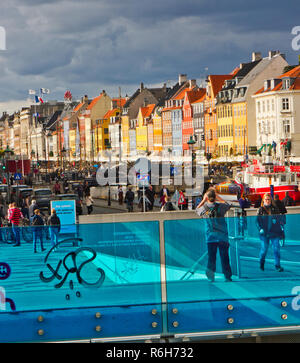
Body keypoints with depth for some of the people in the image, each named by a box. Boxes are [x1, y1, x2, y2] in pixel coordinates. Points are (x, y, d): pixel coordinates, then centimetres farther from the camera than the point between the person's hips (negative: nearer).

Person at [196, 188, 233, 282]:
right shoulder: (220, 206, -6)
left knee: (211, 256, 4)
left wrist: (203, 200, 14)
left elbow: (197, 209, 19)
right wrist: (218, 197, 16)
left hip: (210, 236, 0)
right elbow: (227, 205, 18)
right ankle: (227, 276, 7)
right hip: (222, 235, 0)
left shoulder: (204, 208, -6)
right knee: (224, 256, 5)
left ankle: (210, 269, -19)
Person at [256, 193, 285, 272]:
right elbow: (257, 220, 1)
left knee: (276, 248, -5)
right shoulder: (261, 209, 3)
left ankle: (277, 265, -1)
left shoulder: (275, 209, 8)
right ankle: (261, 264, 28)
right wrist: (260, 228, -11)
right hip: (265, 233, -1)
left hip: (275, 232, 1)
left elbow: (280, 218, 13)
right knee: (264, 249, 5)